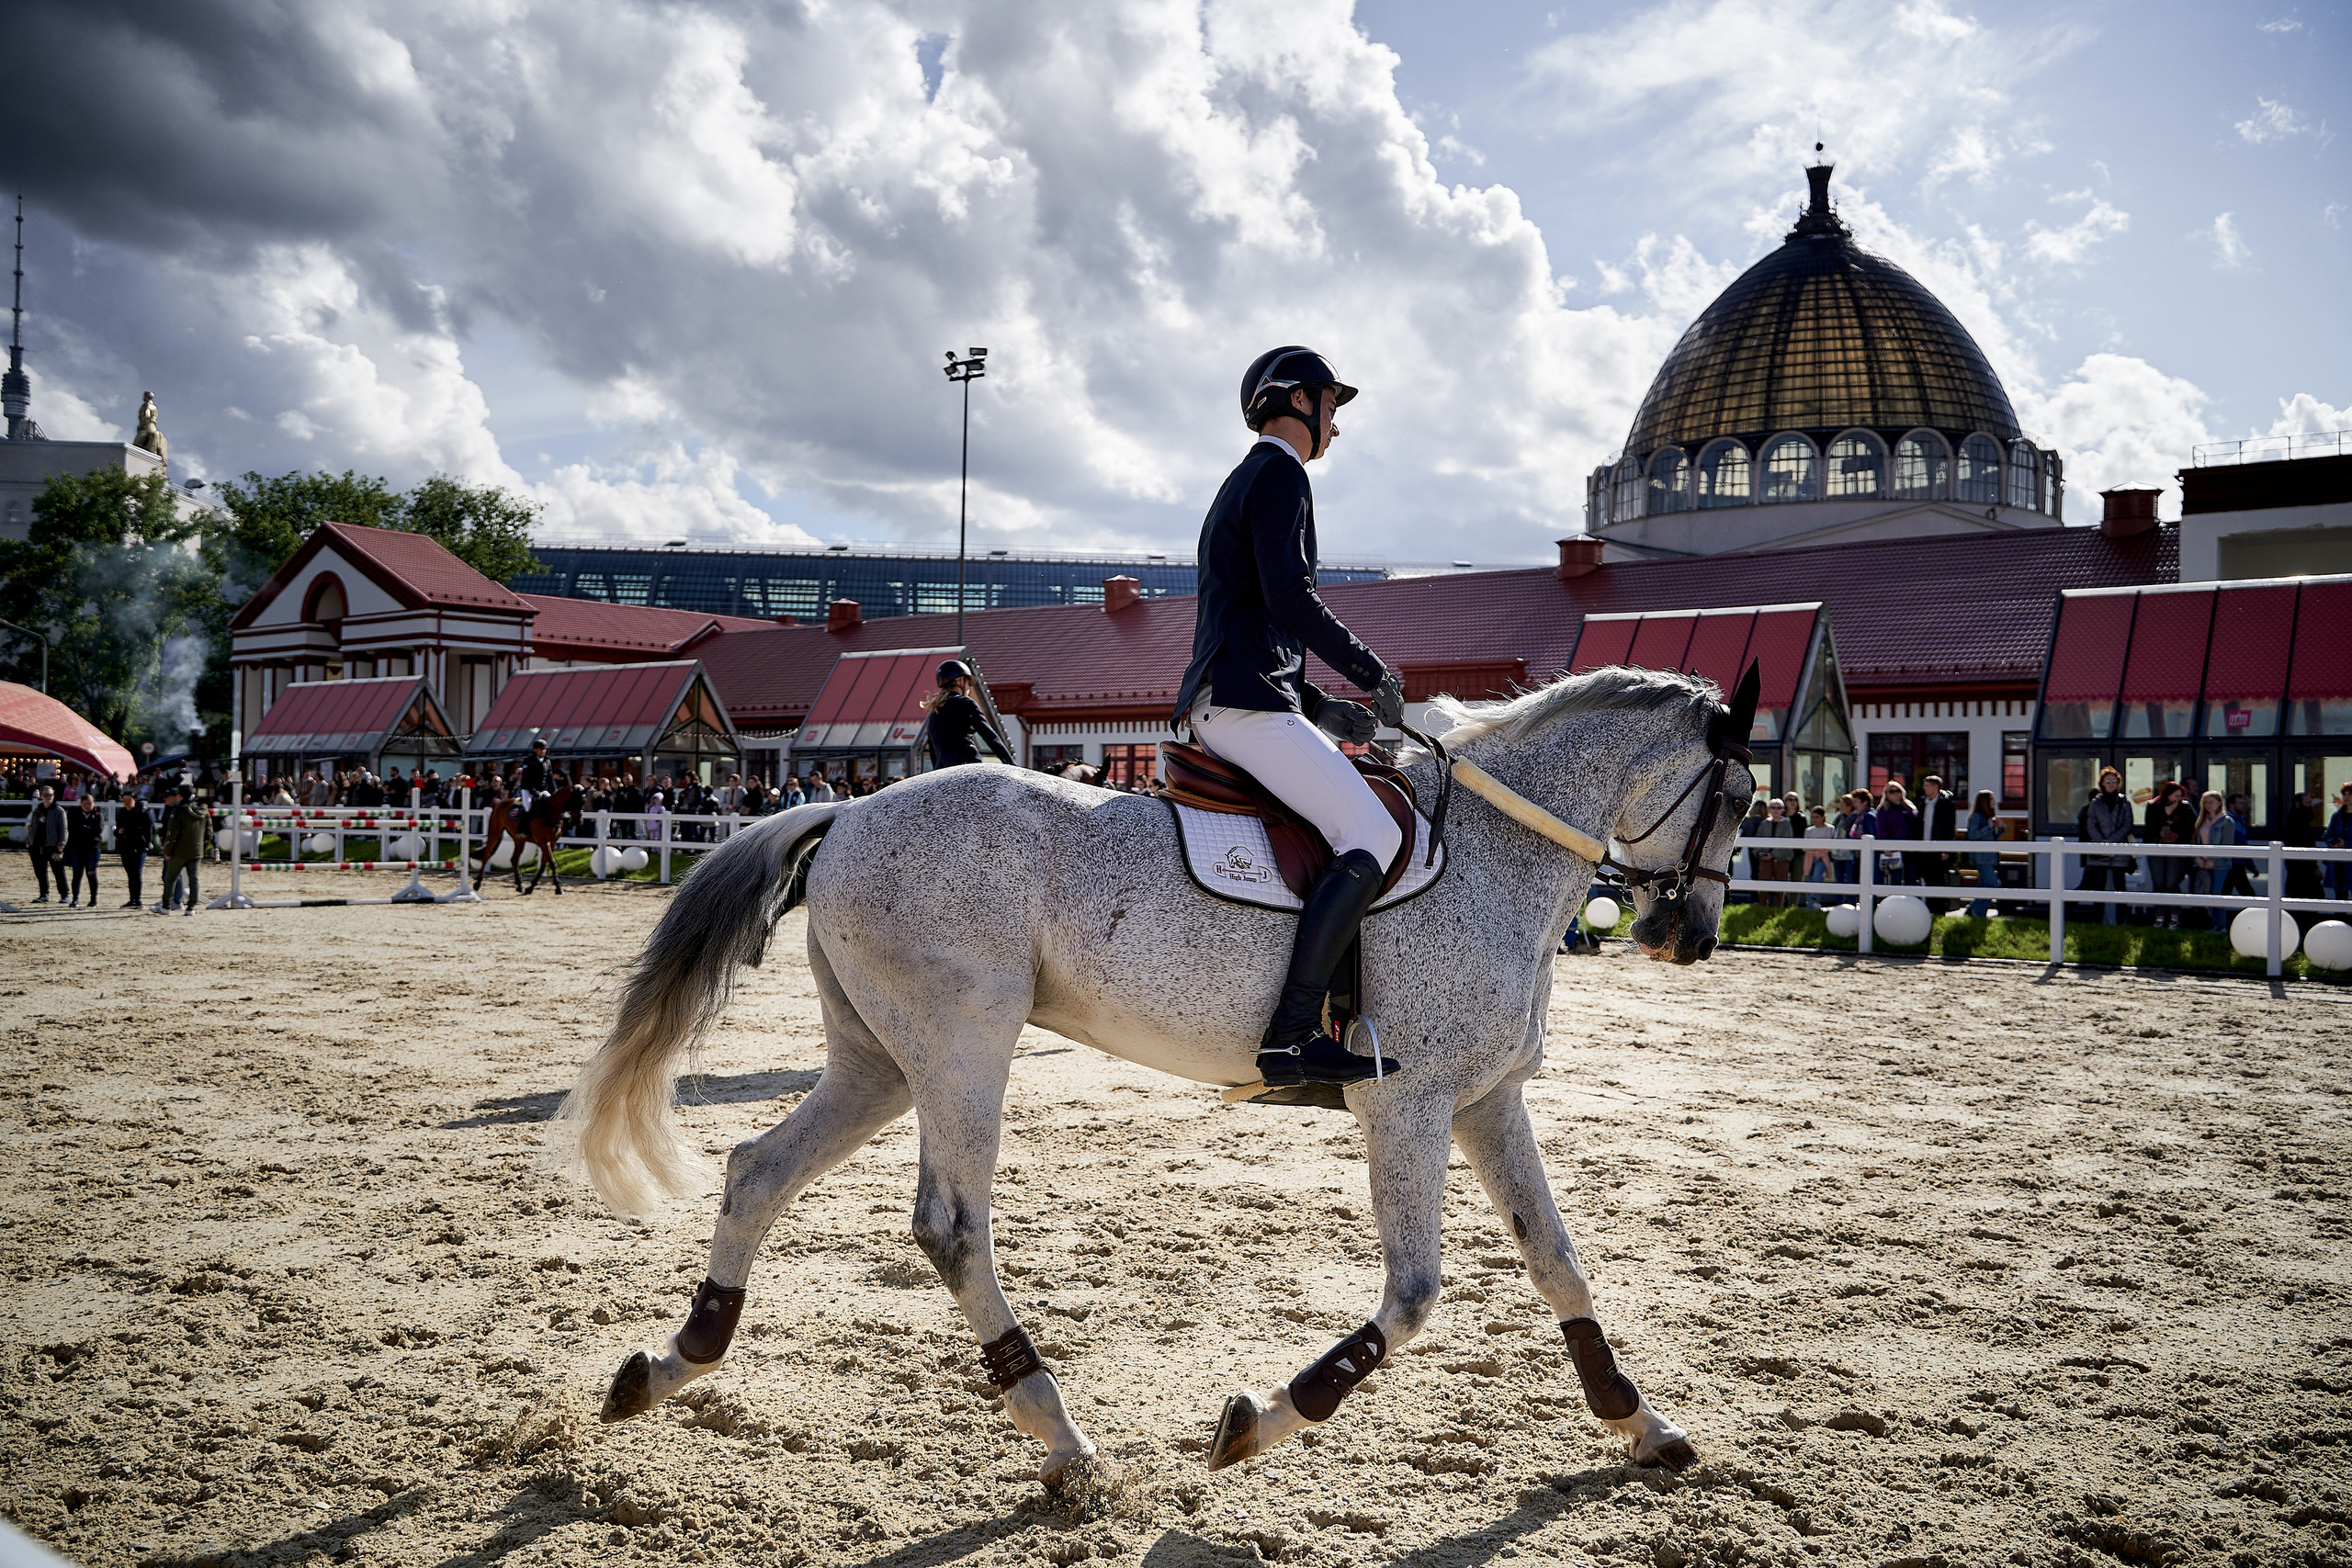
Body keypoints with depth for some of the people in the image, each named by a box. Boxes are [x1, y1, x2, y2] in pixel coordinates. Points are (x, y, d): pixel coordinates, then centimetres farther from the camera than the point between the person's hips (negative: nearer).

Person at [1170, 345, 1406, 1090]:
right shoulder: (1279, 475, -4)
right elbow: (1290, 598, -19)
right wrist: (1374, 673, -11)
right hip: (1247, 703, -11)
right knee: (1374, 837, -18)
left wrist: (1321, 708, 23)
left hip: (1216, 704, 11)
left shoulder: (1241, 485, 29)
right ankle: (1290, 1038, -26)